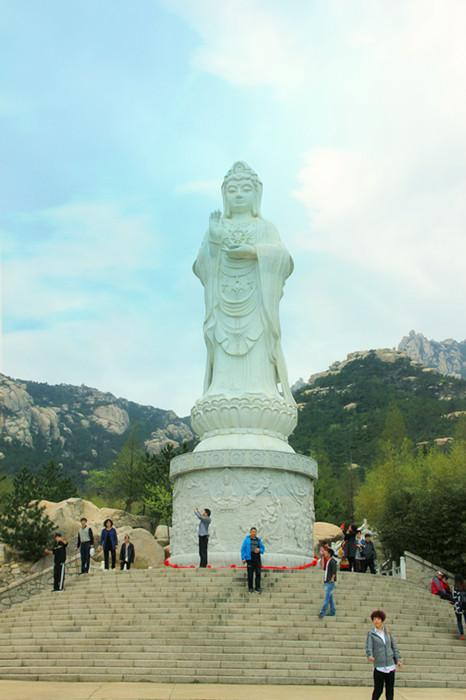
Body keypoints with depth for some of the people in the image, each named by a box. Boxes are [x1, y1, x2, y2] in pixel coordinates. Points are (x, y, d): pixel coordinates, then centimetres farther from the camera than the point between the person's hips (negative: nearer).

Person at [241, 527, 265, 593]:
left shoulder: (258, 540, 12)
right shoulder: (247, 539, 2)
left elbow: (263, 548, 16)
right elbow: (243, 549, -1)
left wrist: (259, 550, -7)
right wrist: (243, 558, -8)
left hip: (257, 558, 3)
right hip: (250, 558, -3)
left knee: (258, 573, -1)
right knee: (250, 574, -1)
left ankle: (258, 588, 7)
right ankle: (250, 588, 10)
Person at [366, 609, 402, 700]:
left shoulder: (387, 632, 8)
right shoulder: (371, 633, -2)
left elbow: (394, 646, 14)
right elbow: (369, 647, -13)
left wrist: (398, 659, 7)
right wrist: (370, 656, -32)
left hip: (391, 665, 3)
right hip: (379, 666, -3)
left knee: (390, 690, 8)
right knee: (378, 690, -2)